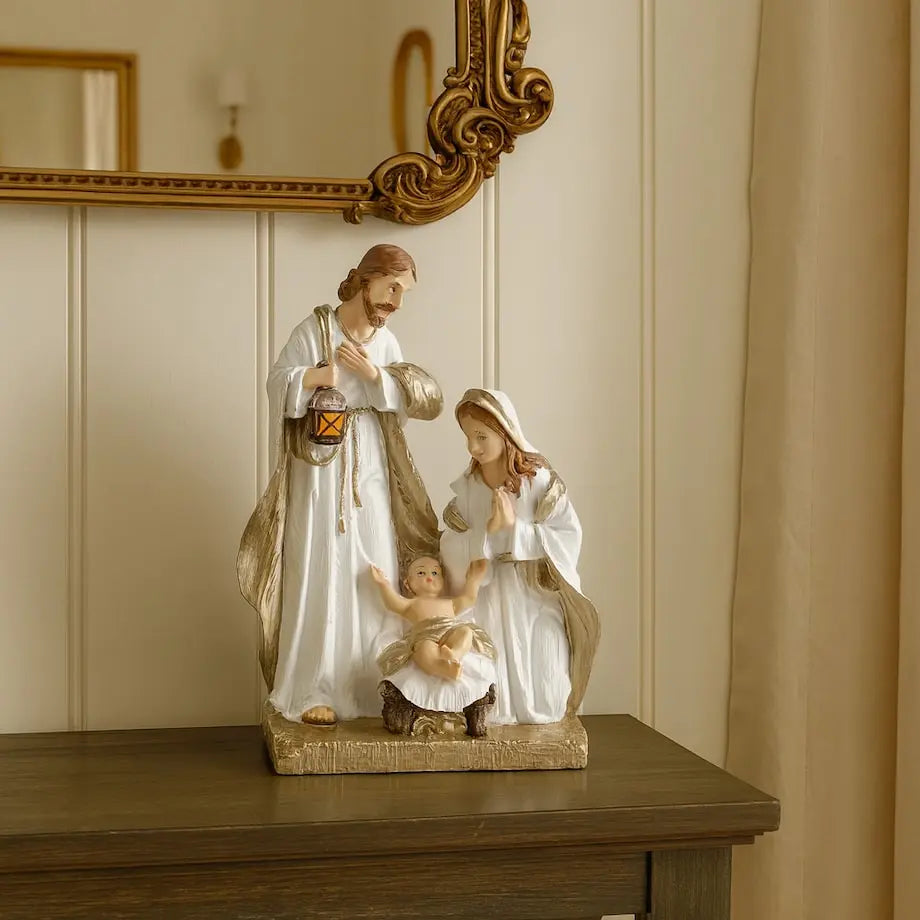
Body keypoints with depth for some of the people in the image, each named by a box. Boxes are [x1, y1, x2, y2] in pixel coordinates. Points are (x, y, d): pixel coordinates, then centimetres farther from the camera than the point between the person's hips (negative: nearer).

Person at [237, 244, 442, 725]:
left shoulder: (385, 342, 9)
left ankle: (372, 686, 11)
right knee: (319, 573, -5)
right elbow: (277, 384, -8)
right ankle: (311, 692, 1)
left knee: (374, 574, 2)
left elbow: (424, 399, 1)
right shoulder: (314, 329, -4)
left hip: (369, 472, 5)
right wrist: (321, 374, -23)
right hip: (319, 469, -4)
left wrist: (374, 374, -12)